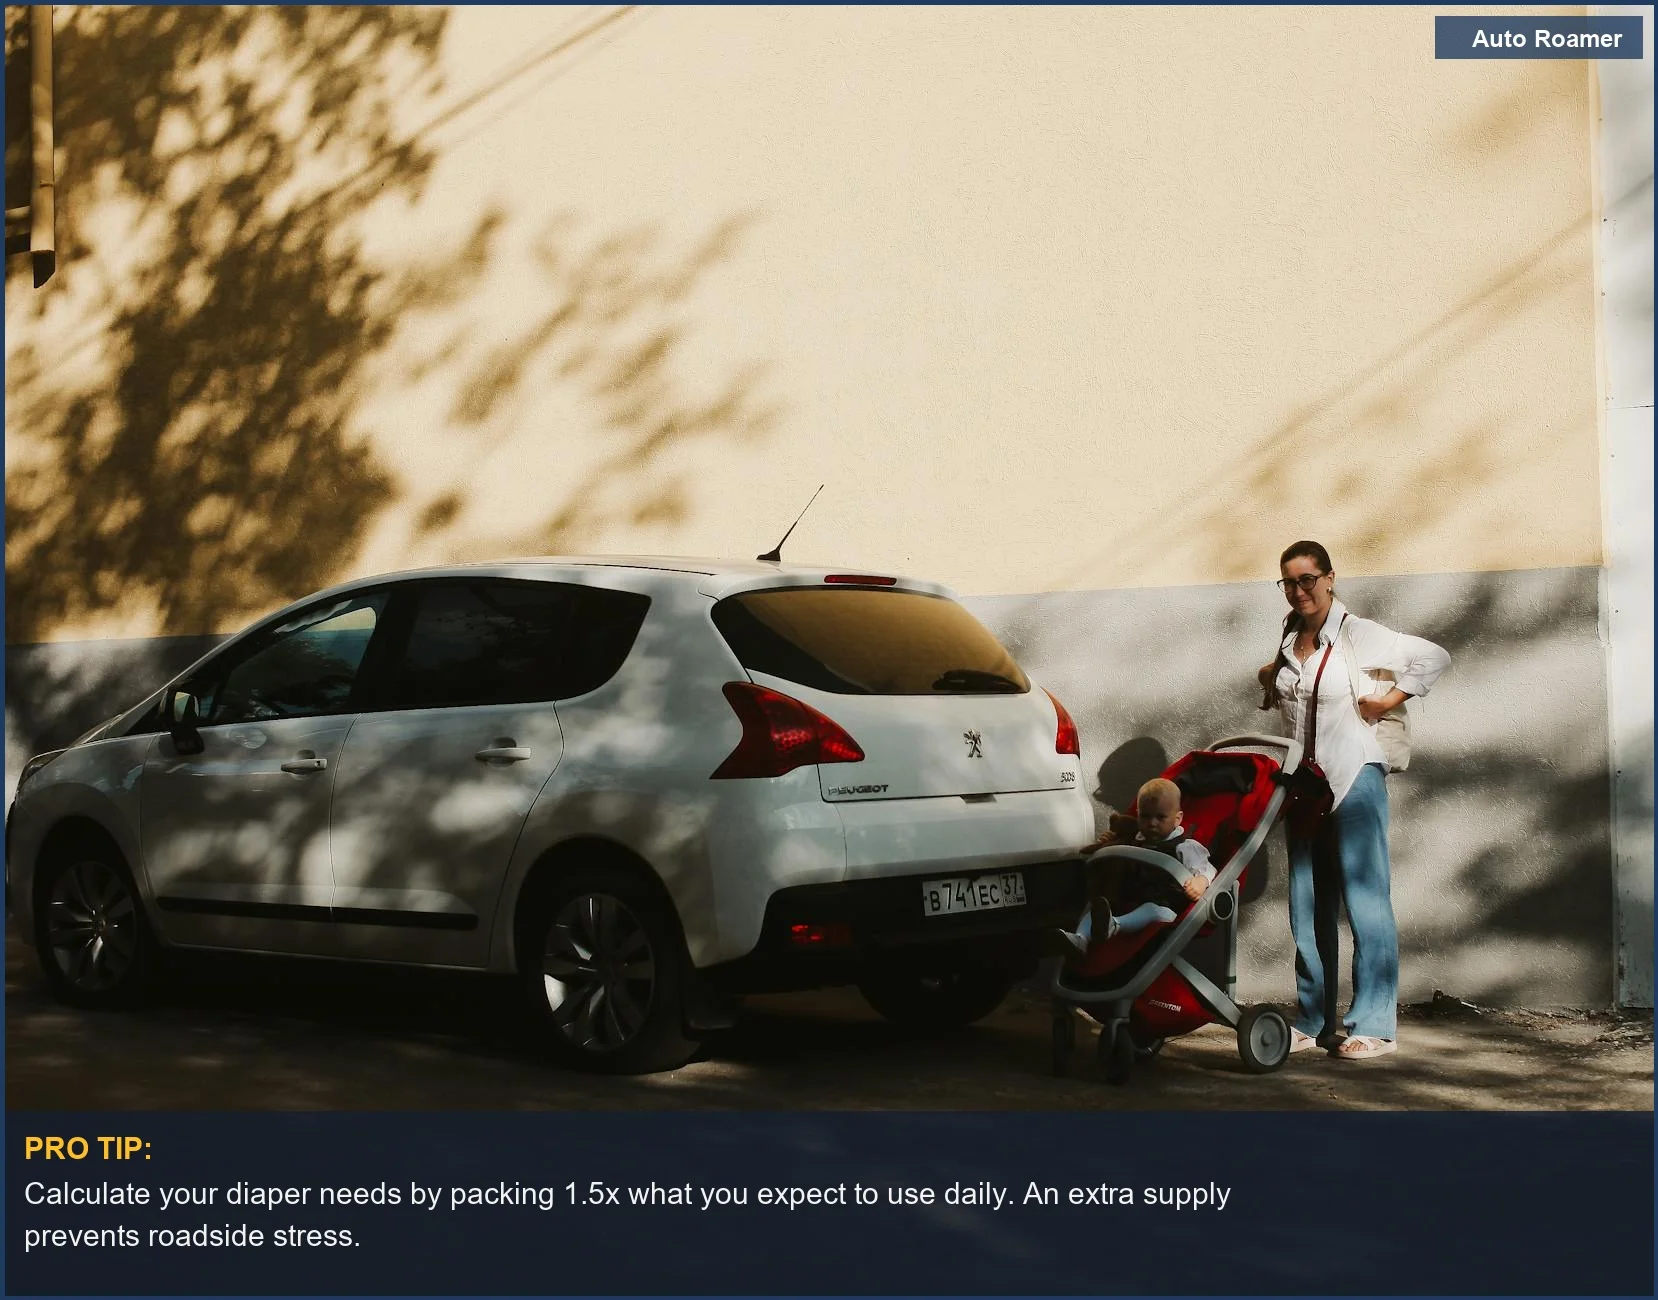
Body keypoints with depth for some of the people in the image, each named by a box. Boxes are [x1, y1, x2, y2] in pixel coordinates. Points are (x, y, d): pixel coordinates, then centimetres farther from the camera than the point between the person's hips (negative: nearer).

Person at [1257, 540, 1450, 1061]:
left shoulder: (1359, 634, -7)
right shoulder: (1288, 641, 11)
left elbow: (1434, 658, -6)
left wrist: (1388, 699, -9)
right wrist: (1271, 683, 9)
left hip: (1354, 779, -7)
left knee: (1365, 900, -8)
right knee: (1308, 907, 9)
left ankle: (1374, 1026, -5)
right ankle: (1313, 1021, 16)